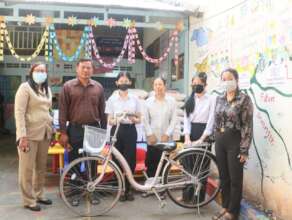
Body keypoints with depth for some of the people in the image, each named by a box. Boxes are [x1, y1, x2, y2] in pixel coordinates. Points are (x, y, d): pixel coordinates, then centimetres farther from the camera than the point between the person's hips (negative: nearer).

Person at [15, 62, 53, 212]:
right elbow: (19, 112, -14)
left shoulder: (47, 89, 14)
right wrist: (22, 136, -21)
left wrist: (50, 129, 15)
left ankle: (38, 195, 28)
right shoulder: (25, 88, -8)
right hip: (30, 134, -7)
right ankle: (28, 200, 12)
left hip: (44, 134, 7)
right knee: (27, 168, 1)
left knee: (41, 167, 14)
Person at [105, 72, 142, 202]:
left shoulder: (134, 99, 7)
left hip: (130, 131, 1)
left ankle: (128, 189, 16)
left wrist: (133, 119, -14)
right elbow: (110, 121, 2)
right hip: (117, 131, -1)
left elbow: (139, 120, 8)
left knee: (131, 161, 0)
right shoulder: (112, 99, 3)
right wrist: (117, 119, -20)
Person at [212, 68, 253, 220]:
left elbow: (247, 126, -13)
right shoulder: (219, 98, 8)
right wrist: (215, 140, 13)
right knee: (223, 177, 14)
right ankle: (225, 207, 29)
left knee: (235, 179, 5)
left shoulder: (244, 99, -10)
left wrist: (244, 150, -15)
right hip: (220, 141, 6)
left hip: (235, 142, -6)